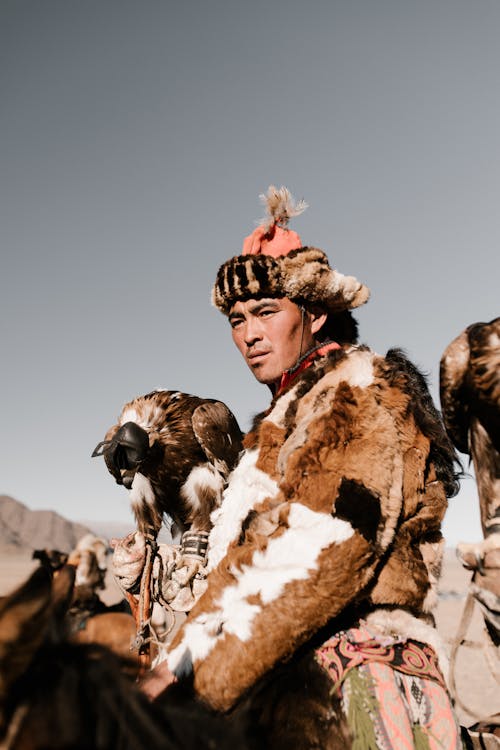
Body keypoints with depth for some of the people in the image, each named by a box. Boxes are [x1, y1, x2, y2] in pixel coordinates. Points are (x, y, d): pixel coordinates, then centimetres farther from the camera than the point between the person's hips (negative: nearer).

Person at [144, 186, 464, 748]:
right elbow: (239, 566, 9)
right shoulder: (283, 420, 14)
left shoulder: (360, 392, -9)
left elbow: (321, 560, -21)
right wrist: (176, 664, -1)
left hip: (365, 673, -7)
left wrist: (202, 685, -19)